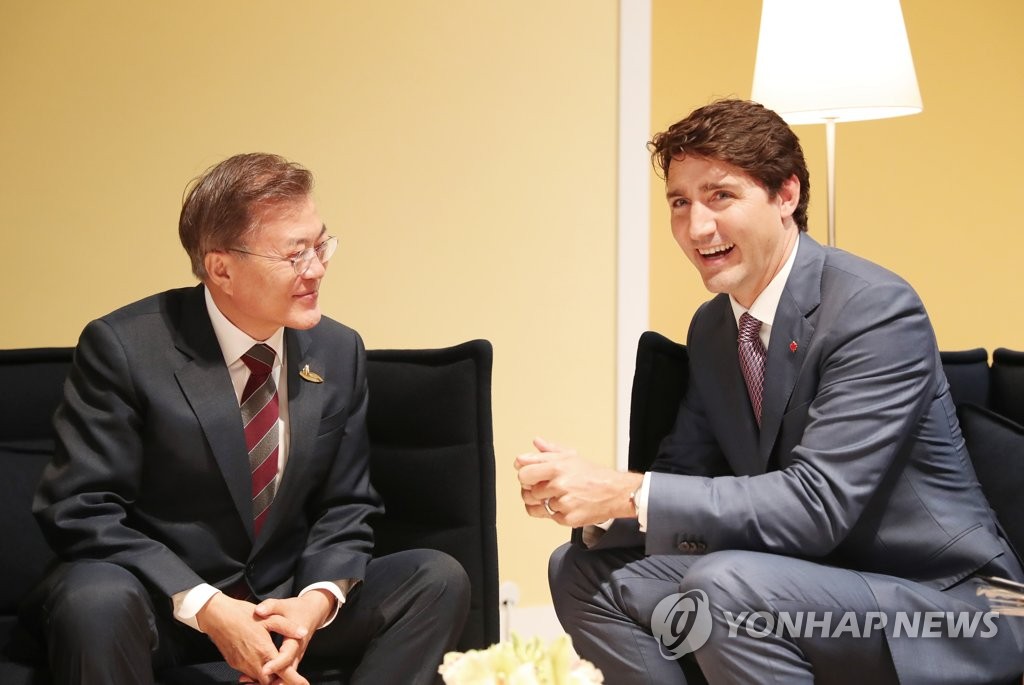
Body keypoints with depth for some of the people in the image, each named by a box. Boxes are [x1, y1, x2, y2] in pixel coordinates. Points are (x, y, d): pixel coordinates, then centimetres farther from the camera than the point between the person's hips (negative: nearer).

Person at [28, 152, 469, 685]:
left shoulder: (339, 353, 1)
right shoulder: (124, 347, -13)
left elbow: (345, 506, 7)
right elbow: (80, 508, -14)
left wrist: (318, 599, -15)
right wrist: (206, 607, -25)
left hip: (286, 602, 5)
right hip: (160, 603, -4)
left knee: (438, 578, -15)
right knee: (95, 601, -37)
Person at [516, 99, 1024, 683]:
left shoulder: (877, 311, -20)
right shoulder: (711, 327, 6)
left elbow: (817, 503, -27)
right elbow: (686, 471, 9)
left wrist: (627, 494, -28)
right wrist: (591, 493, -13)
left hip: (946, 607, -8)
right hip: (805, 577, 8)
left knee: (723, 586, -32)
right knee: (583, 568, -1)